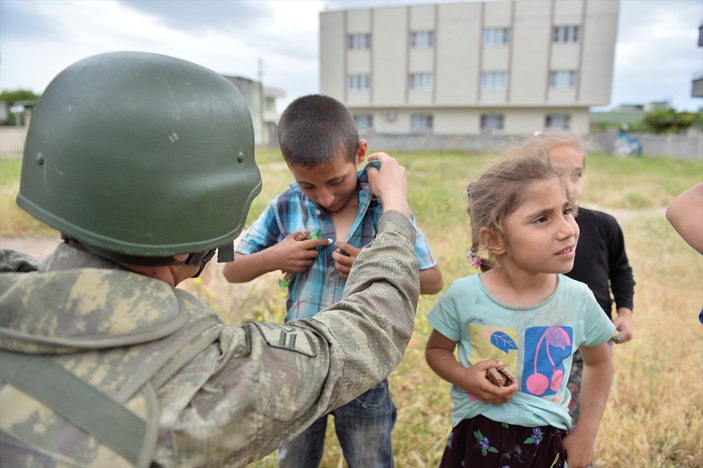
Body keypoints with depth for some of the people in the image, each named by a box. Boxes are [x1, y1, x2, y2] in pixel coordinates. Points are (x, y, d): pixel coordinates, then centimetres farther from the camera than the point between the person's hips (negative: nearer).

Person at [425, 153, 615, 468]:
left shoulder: (578, 299, -12)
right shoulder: (464, 295, -18)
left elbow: (599, 363, 7)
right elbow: (436, 350, 0)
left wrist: (587, 432, 5)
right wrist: (465, 378, -19)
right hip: (476, 441, -1)